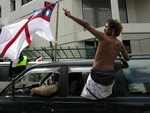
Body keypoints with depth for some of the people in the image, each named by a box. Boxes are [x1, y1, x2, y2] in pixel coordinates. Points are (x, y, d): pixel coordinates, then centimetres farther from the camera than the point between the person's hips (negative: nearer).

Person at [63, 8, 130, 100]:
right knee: (104, 98, 24)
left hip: (97, 76, -5)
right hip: (110, 77, 6)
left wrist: (70, 16, -11)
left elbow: (86, 25, -16)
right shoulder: (120, 44, 3)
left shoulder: (103, 37, -12)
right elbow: (127, 58, 18)